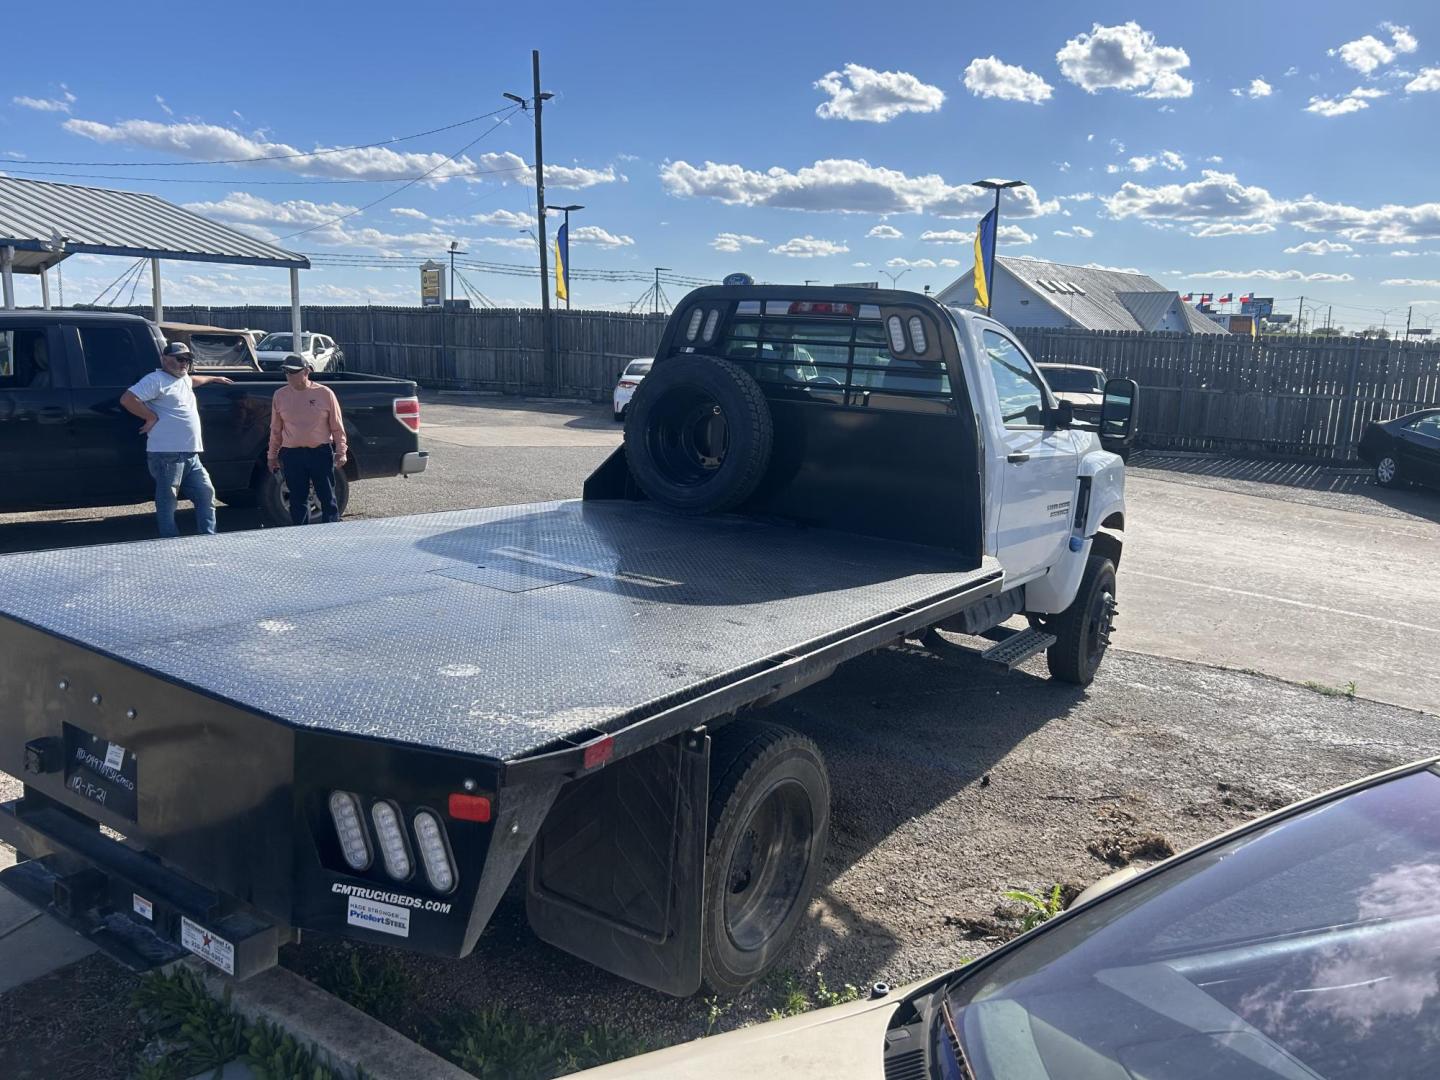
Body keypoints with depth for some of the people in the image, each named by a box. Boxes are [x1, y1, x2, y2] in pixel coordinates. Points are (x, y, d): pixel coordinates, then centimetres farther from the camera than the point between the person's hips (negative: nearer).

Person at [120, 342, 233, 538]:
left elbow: (193, 380, 47)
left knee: (206, 494, 9)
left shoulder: (183, 379, 21)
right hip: (167, 455, -9)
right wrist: (151, 417, -13)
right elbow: (127, 398, -17)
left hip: (191, 455, 9)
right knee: (167, 502, -4)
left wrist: (214, 378, 54)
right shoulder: (157, 380, -8)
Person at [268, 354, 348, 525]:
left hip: (321, 453, -2)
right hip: (291, 455, 2)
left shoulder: (325, 393, -4)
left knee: (327, 497, 3)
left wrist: (341, 451, -3)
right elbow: (275, 429, 12)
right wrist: (273, 455, 14)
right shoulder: (280, 395, 4)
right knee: (297, 500, 8)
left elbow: (337, 426, 1)